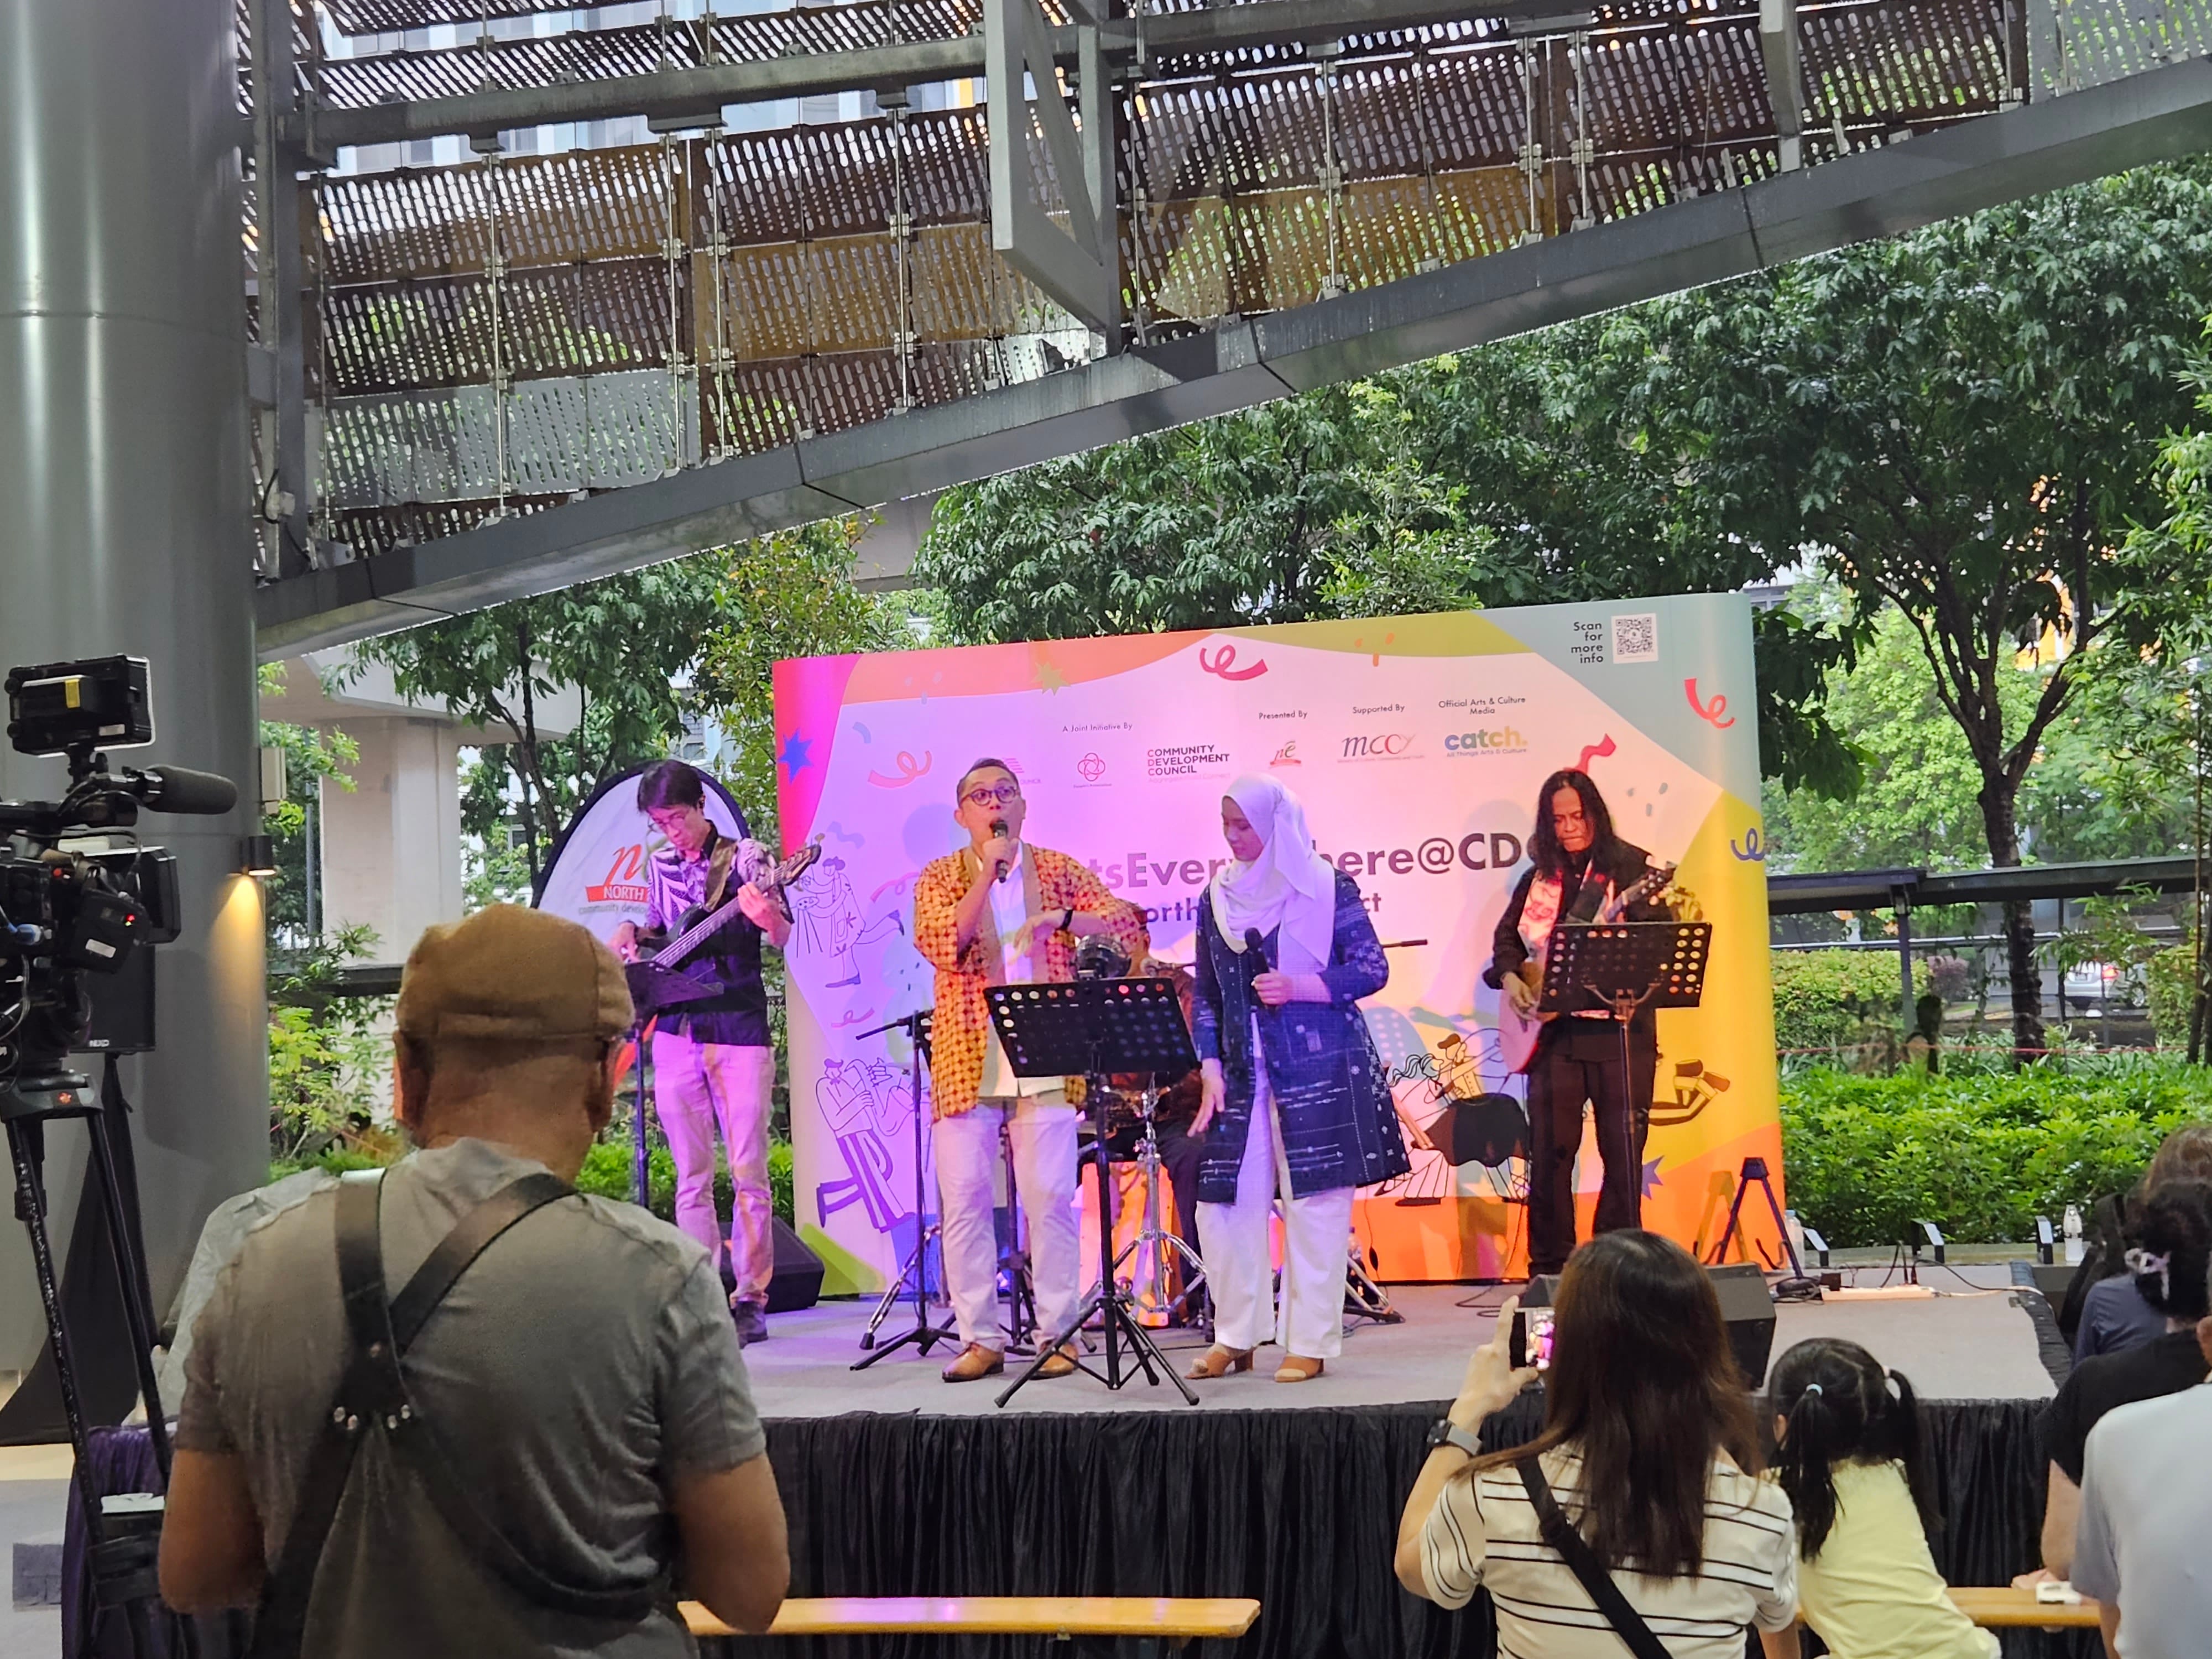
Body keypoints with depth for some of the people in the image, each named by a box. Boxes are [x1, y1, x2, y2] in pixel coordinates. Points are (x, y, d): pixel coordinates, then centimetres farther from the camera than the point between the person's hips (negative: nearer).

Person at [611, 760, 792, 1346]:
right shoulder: (659, 866, 13)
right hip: (676, 1033, 4)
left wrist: (766, 917, -30)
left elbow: (783, 938, -8)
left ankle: (750, 1299, 2)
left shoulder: (744, 856, -2)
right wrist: (630, 935, 6)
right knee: (692, 1177, 6)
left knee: (748, 1173, -4)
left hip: (739, 1032, -4)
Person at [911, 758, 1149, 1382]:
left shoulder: (1058, 870, 10)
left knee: (1050, 1199, -3)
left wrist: (1064, 918, -15)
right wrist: (988, 870, -12)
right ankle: (980, 1339, 7)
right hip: (966, 1062, 0)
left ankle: (1058, 1335, 5)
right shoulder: (942, 877, 8)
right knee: (963, 1201, -1)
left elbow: (1129, 925, 2)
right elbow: (941, 946, -10)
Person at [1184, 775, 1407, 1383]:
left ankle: (1310, 1343, 6)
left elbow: (1371, 969, -4)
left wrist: (1298, 987, -16)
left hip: (1318, 1070, -5)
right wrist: (1210, 1070, 3)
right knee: (1223, 1204, 2)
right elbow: (1207, 995, 13)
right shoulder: (1218, 896, 10)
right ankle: (1236, 1338, 15)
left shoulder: (1325, 887, -3)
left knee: (1314, 1204, -2)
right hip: (1243, 1075, 5)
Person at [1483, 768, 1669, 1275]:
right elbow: (1507, 937, 21)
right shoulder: (1539, 880, 14)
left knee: (1624, 1150, -2)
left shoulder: (1631, 867, 2)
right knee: (1549, 1151, 1)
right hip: (1554, 1032, 3)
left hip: (1621, 1029, -3)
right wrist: (1509, 976, 2)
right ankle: (1550, 1267, 8)